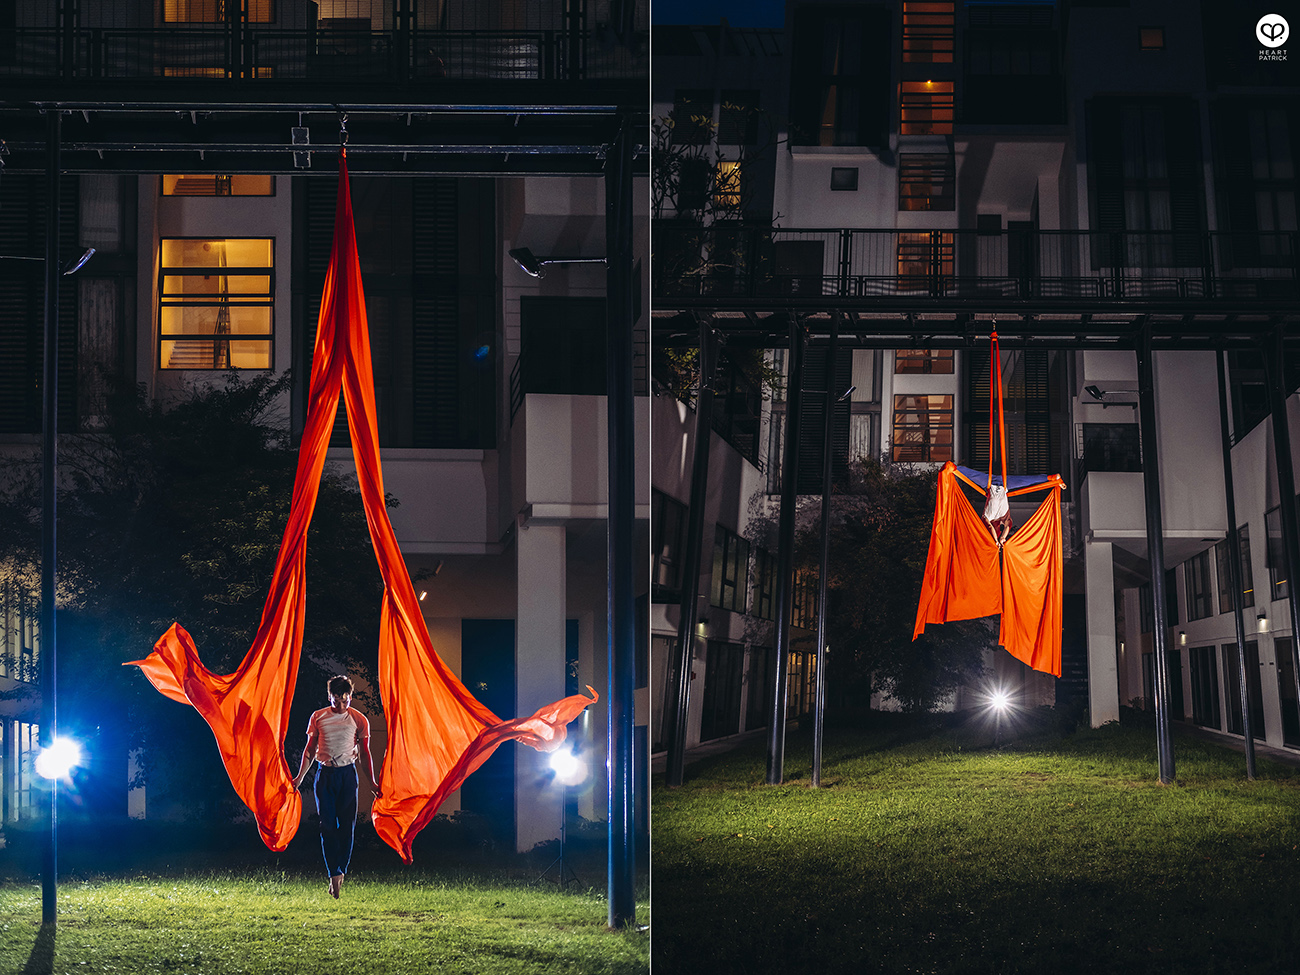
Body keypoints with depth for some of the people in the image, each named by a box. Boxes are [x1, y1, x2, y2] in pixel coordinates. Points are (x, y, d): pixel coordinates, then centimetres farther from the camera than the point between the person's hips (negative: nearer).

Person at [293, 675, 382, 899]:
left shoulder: (359, 720, 3)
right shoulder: (318, 718, 4)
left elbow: (364, 753, 8)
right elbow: (310, 749, 11)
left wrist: (371, 782, 5)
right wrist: (300, 777, 7)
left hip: (347, 774, 0)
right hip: (325, 774, 0)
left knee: (347, 825, -1)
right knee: (327, 825, -6)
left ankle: (341, 871, 11)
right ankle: (334, 874, -7)